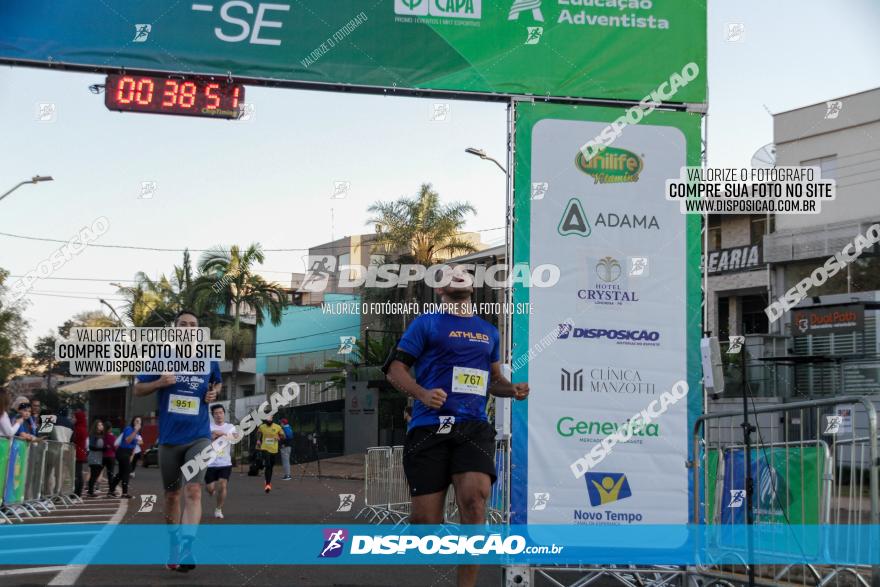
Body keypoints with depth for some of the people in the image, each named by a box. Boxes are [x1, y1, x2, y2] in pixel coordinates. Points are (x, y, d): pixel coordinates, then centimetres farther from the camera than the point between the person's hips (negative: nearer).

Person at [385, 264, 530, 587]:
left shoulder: (489, 331, 22)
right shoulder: (426, 323, 9)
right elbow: (395, 369, 4)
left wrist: (513, 389, 9)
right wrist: (422, 394, -14)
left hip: (474, 427, 2)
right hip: (429, 427, -2)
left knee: (474, 498, -23)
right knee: (426, 518, -5)